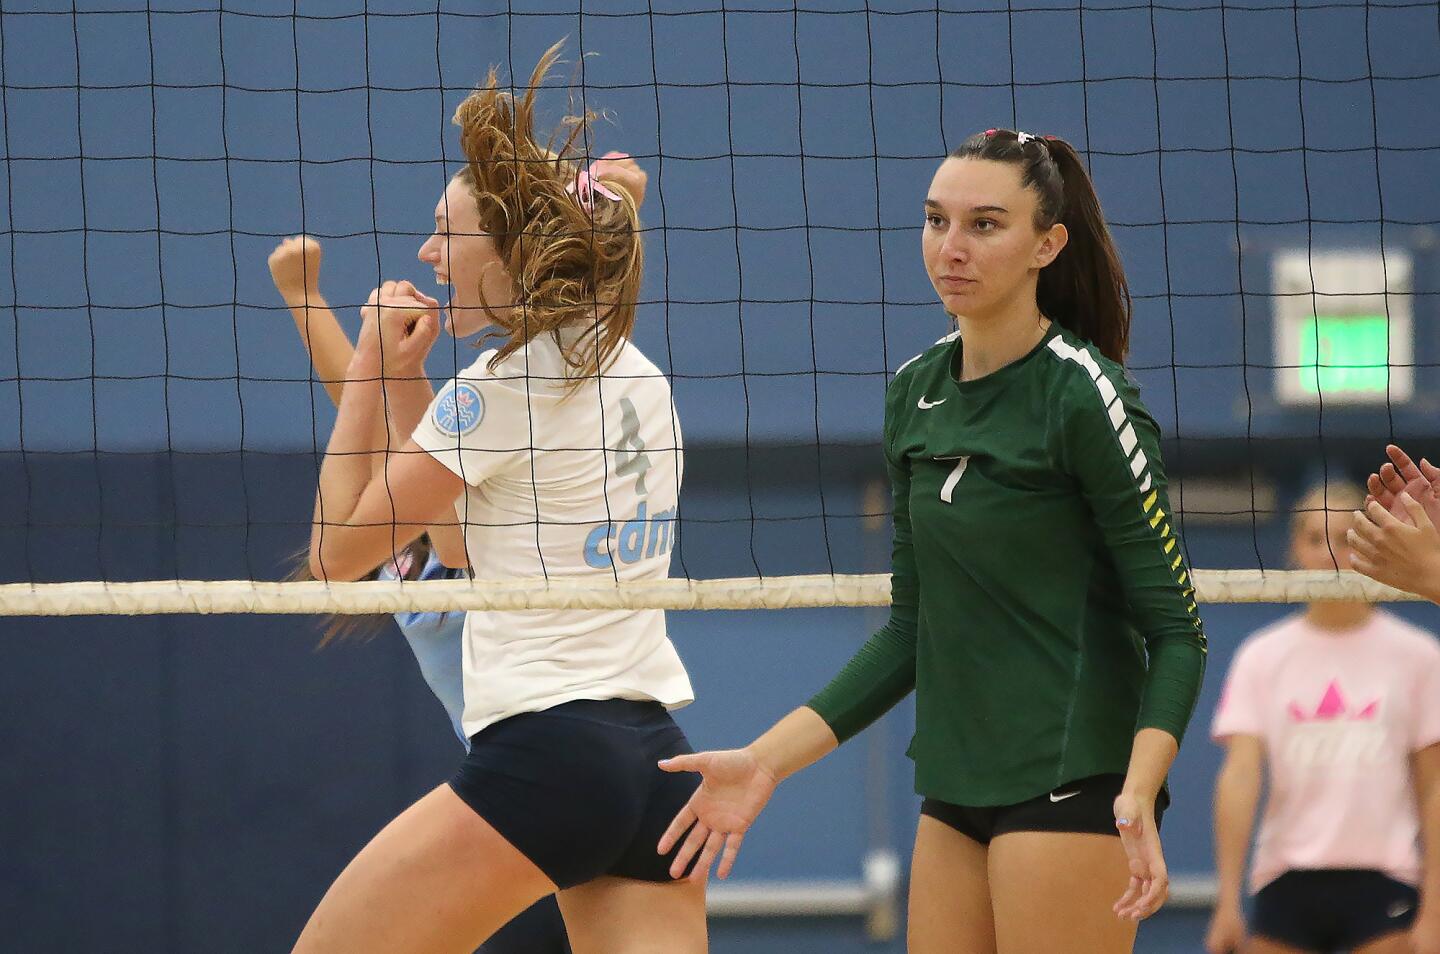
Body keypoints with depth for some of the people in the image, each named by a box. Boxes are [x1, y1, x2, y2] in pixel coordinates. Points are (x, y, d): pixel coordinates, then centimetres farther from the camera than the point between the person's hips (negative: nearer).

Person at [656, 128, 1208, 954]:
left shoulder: (1083, 394, -11)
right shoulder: (915, 392, 10)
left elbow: (1176, 630, -11)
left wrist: (1139, 792, -27)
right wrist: (768, 760, 9)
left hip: (1072, 785, -7)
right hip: (959, 793, 7)